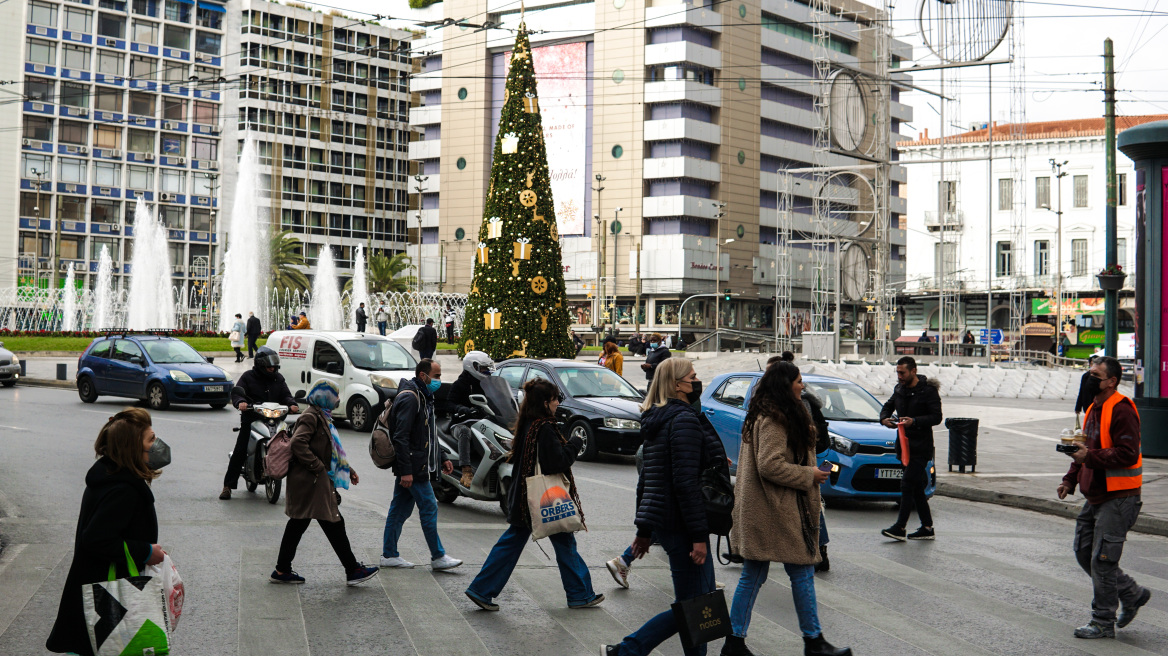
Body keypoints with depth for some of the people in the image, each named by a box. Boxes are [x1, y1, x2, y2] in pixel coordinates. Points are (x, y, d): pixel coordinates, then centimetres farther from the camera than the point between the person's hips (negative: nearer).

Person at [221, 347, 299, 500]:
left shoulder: (278, 378, 18)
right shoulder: (248, 376, 6)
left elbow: (285, 395, 13)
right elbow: (236, 391, -3)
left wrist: (292, 404, -9)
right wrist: (240, 402, -25)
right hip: (251, 419, -3)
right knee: (239, 452, -9)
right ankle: (228, 486, -4)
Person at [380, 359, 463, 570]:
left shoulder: (424, 397, 18)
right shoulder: (409, 398, -16)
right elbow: (400, 437, -22)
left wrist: (441, 459, 23)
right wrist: (406, 470, -25)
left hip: (416, 466, 10)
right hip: (414, 467, -10)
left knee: (400, 509, 11)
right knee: (429, 508, -5)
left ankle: (389, 555, 16)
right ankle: (438, 557, 1)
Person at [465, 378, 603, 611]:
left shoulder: (526, 425, 7)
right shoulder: (544, 429, -20)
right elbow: (558, 462, -23)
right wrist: (575, 444, -6)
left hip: (524, 499, 8)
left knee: (511, 543, 12)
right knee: (565, 544, 6)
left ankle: (481, 590, 10)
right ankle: (581, 595, 17)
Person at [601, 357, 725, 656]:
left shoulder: (657, 420, 15)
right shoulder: (684, 419, -15)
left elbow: (646, 478, 19)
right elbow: (686, 482, -21)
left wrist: (644, 530, 23)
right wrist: (699, 535, -21)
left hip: (662, 520, 10)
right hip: (681, 524, -10)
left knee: (703, 596, 14)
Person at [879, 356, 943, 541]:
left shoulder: (928, 391, -10)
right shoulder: (899, 390, 11)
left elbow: (936, 417, -13)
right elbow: (887, 406, 21)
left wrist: (914, 421, -26)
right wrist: (884, 418, -1)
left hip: (921, 446, -7)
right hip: (905, 444, 8)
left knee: (908, 484, -12)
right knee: (917, 487, 10)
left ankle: (900, 527, -12)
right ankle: (927, 527, 16)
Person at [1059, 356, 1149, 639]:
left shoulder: (1122, 411, -16)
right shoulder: (1093, 409, 15)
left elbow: (1128, 455, -24)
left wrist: (1090, 456, -28)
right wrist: (1070, 479, 14)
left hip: (1118, 499, -10)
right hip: (1096, 497, 10)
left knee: (1102, 560, -6)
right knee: (1084, 553, 12)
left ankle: (1103, 622, 6)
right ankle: (1132, 594, 28)